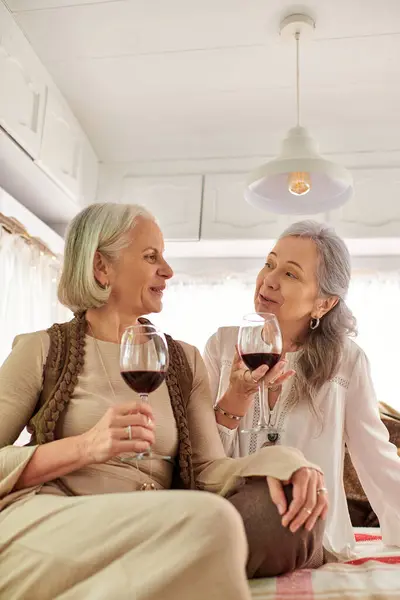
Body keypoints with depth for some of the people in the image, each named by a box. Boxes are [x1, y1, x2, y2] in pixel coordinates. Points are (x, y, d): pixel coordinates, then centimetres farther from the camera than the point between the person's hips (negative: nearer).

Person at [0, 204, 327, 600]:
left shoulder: (184, 360, 15)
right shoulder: (41, 351, 5)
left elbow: (207, 467, 5)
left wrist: (280, 465, -16)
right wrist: (85, 447, -17)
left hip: (152, 540, 6)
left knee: (293, 511, -21)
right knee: (211, 522, -33)